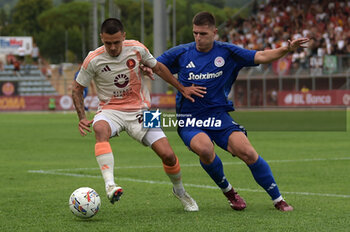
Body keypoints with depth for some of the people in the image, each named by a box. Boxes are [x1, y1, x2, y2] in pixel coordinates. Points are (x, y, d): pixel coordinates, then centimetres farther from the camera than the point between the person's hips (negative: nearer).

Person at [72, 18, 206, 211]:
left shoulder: (136, 49, -6)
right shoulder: (94, 60, -11)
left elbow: (157, 68, 12)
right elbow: (77, 89, 1)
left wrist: (182, 89, 16)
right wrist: (82, 118, -12)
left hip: (139, 110, 2)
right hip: (110, 110, -2)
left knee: (167, 155, -10)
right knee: (100, 129, -40)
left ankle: (179, 190, 22)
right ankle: (110, 185, -49)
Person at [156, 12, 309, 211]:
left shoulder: (227, 52, 1)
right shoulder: (181, 53, 1)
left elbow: (261, 56, -2)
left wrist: (287, 49, -17)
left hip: (219, 116, 1)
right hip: (189, 120, -1)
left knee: (247, 152, -20)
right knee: (205, 148, -33)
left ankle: (278, 199, -2)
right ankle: (228, 192, -5)